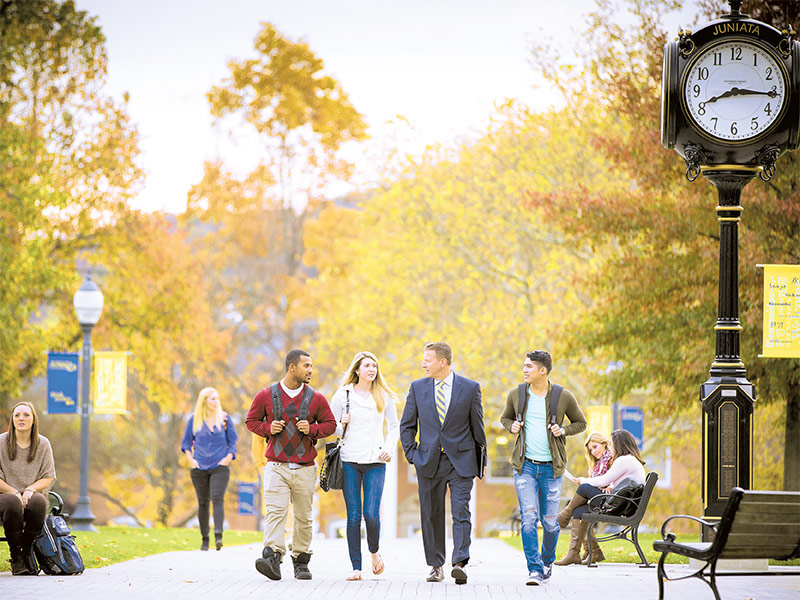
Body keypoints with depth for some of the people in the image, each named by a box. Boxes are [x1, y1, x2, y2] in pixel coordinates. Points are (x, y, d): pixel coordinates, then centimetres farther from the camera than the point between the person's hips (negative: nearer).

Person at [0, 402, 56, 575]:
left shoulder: (43, 444, 6)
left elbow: (48, 478, 5)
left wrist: (30, 489, -13)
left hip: (34, 493, 2)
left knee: (38, 502, -35)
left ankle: (27, 552, -15)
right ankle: (16, 557, -24)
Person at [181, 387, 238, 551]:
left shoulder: (224, 418, 4)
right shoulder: (194, 420, 5)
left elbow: (233, 440, 9)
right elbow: (186, 441, 12)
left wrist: (228, 457, -4)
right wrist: (190, 459, 0)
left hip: (220, 467, -2)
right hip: (199, 468, 2)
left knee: (217, 499, -16)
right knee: (203, 503, 4)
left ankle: (218, 535, -26)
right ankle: (204, 539, 11)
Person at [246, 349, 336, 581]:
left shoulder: (316, 398, 7)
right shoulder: (266, 396, 3)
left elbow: (330, 423, 13)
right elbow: (251, 420, 12)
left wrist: (312, 429, -6)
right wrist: (268, 428, -8)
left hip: (305, 468, 2)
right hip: (276, 466, -2)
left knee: (303, 516, 6)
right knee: (275, 511, -18)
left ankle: (301, 560, 18)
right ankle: (272, 557, -29)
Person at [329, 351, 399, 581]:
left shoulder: (384, 396, 9)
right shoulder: (343, 395, 5)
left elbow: (394, 426, 17)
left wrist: (389, 449, 2)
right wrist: (342, 426, -11)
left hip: (375, 462, 0)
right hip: (350, 461, 0)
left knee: (372, 514, -10)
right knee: (353, 516, -3)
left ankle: (374, 551, 20)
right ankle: (356, 567, 3)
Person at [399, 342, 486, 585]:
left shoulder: (470, 388, 1)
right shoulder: (417, 388, 7)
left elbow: (477, 425, 7)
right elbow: (406, 425, 14)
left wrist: (480, 459, 8)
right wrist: (412, 453, 4)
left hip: (461, 459, -3)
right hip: (429, 460, 3)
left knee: (461, 511, -11)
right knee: (431, 514, 5)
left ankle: (460, 563, -18)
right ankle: (435, 565, 14)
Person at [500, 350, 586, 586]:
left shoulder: (563, 396, -3)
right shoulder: (516, 394, 3)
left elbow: (581, 423, 10)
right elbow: (505, 417, 20)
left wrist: (563, 430, -9)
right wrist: (512, 426, -3)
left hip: (551, 467, -1)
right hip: (525, 465, 1)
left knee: (549, 521, 4)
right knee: (528, 517, -12)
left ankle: (547, 561, 30)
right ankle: (534, 570, -10)